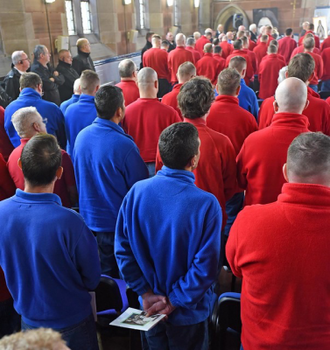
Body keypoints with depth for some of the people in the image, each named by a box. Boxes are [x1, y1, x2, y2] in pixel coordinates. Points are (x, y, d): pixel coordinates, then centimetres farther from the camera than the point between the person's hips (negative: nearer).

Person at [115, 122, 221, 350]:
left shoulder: (137, 191, -16)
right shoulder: (206, 204, -25)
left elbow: (122, 248, -12)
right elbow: (205, 266, -24)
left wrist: (146, 293, -6)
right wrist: (175, 301, -13)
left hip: (150, 305, 3)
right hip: (188, 313, -2)